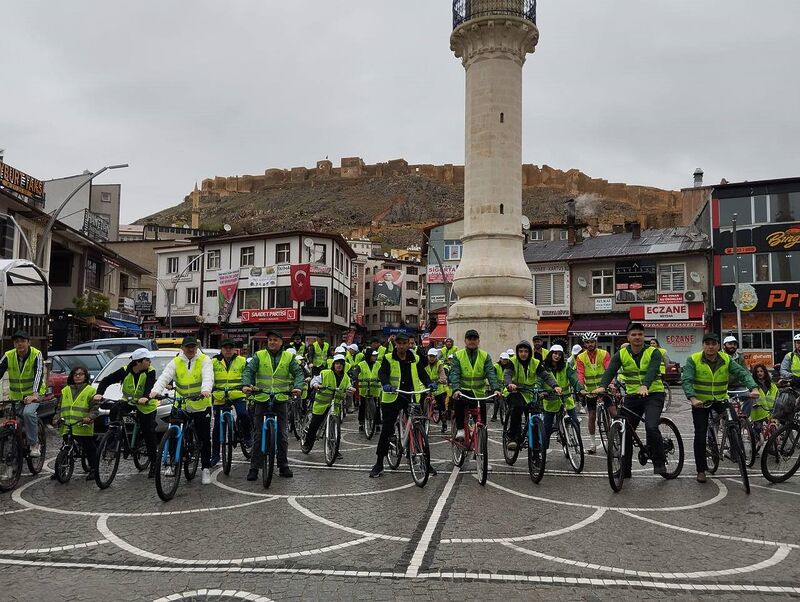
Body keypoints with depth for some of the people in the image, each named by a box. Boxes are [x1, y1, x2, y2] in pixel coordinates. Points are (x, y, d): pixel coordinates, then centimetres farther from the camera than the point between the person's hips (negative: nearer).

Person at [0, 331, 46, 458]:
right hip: (15, 395, 5)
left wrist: (34, 394, -41)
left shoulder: (36, 355, -16)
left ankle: (34, 444, -15)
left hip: (33, 394, -4)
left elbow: (39, 374, -27)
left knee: (28, 413, -29)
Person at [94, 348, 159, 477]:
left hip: (146, 405, -3)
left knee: (149, 433, -4)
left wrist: (145, 397, -54)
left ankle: (153, 463, 8)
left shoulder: (150, 372, -18)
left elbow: (150, 386, -33)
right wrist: (99, 393, -34)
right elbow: (106, 380, -17)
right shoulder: (125, 371, -14)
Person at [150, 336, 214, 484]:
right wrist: (156, 390, -33)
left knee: (204, 438, 4)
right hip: (181, 406, 2)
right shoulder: (175, 362, 1)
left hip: (201, 406, -2)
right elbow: (164, 377, -14)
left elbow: (208, 376, -22)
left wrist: (206, 389, -43)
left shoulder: (204, 360, -5)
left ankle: (205, 469, 16)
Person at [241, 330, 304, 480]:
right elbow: (248, 370, -5)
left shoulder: (288, 357, 6)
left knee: (282, 434, 6)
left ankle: (283, 465, 17)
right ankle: (254, 467, 9)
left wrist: (298, 387, -20)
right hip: (261, 400, -1)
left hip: (281, 400, 1)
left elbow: (298, 373, -1)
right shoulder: (259, 356, 4)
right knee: (258, 435, 2)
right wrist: (246, 384, -25)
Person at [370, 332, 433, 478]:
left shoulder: (415, 359, 9)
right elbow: (382, 373, -13)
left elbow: (422, 373, 2)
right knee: (386, 430, 0)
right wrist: (386, 384, -34)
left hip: (412, 398, 2)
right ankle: (379, 463, 10)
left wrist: (429, 384, -19)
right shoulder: (388, 358, 1)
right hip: (392, 397, -2)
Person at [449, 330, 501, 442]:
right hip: (463, 390, -2)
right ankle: (460, 429, -20)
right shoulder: (458, 355, 1)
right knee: (458, 401, -33)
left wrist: (496, 389, -27)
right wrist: (456, 389, -31)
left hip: (478, 392, 2)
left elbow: (491, 373, -9)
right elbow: (454, 374, -12)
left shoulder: (485, 356, 4)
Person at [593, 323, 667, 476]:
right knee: (625, 431, 3)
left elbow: (652, 371, -25)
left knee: (651, 427, -24)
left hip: (653, 394, -3)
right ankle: (625, 469, 17)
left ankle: (659, 463, -5)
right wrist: (602, 386, -35)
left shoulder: (653, 352, -7)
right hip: (632, 396, 3)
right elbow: (610, 371, -15)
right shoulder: (621, 354, 0)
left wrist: (644, 386, -45)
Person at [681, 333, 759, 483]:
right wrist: (692, 398, -38)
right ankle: (701, 470, 10)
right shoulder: (693, 360, -13)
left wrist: (753, 388, -33)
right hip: (700, 402, -2)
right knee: (700, 436, -3)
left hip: (720, 400, 2)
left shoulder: (726, 359, -5)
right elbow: (686, 380, -22)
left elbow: (742, 373, -14)